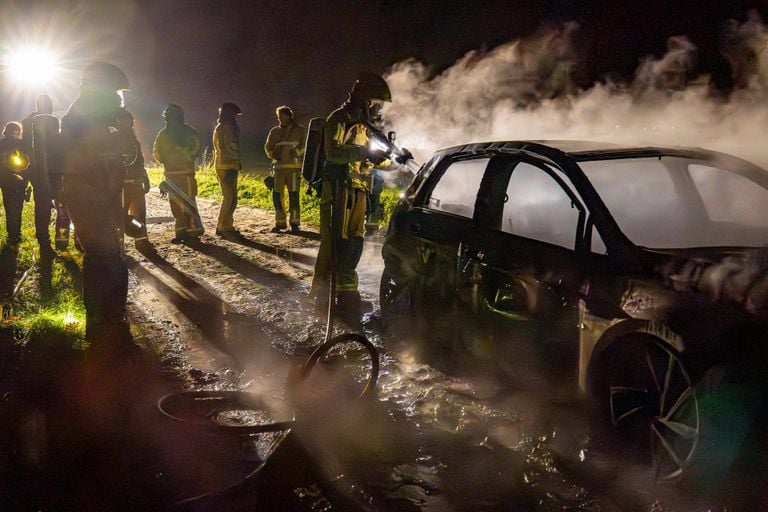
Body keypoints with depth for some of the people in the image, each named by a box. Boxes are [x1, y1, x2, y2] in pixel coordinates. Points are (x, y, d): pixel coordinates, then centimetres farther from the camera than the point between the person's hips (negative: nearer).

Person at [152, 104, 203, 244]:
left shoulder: (189, 132, -3)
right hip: (170, 173, 5)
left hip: (185, 172, -5)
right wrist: (164, 160, 5)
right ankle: (181, 231, 14)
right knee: (175, 202, 8)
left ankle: (193, 231, -2)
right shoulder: (163, 134, 10)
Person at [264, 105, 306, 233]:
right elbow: (268, 147, 14)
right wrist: (273, 154, -6)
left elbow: (305, 145, -1)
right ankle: (280, 222, 14)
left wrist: (296, 152, -16)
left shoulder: (299, 130, 5)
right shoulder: (274, 131, 14)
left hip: (294, 167, -4)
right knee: (277, 195, 3)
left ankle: (295, 223, 0)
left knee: (293, 195, -6)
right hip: (278, 166, 4)